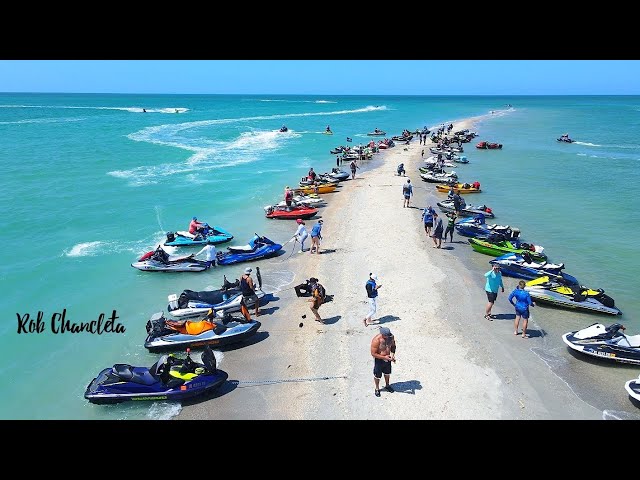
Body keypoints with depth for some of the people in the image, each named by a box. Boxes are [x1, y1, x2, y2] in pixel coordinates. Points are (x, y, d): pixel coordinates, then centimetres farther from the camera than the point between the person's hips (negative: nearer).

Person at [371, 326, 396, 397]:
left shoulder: (391, 337, -18)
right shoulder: (376, 340, -34)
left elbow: (393, 346, 2)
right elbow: (373, 354, -27)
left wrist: (393, 354, -14)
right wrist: (384, 357, -29)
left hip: (387, 358, 5)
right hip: (378, 359, -5)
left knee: (387, 373, 26)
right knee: (377, 375, 15)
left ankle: (387, 385, 52)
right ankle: (377, 389, 40)